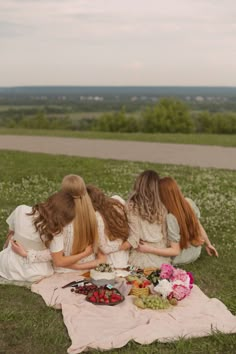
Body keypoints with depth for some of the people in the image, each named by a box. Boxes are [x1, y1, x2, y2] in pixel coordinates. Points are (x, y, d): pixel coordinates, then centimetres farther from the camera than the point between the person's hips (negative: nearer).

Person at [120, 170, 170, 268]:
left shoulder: (132, 207, -11)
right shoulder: (161, 208, -3)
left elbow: (133, 239, -12)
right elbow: (165, 235, 3)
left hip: (141, 259, -3)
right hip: (160, 259, 3)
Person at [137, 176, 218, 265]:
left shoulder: (171, 218, -34)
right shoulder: (189, 203, -16)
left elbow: (175, 251, -28)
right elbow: (199, 227, -1)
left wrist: (149, 249, -34)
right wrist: (208, 244, 14)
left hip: (181, 258, -5)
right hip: (196, 252, 5)